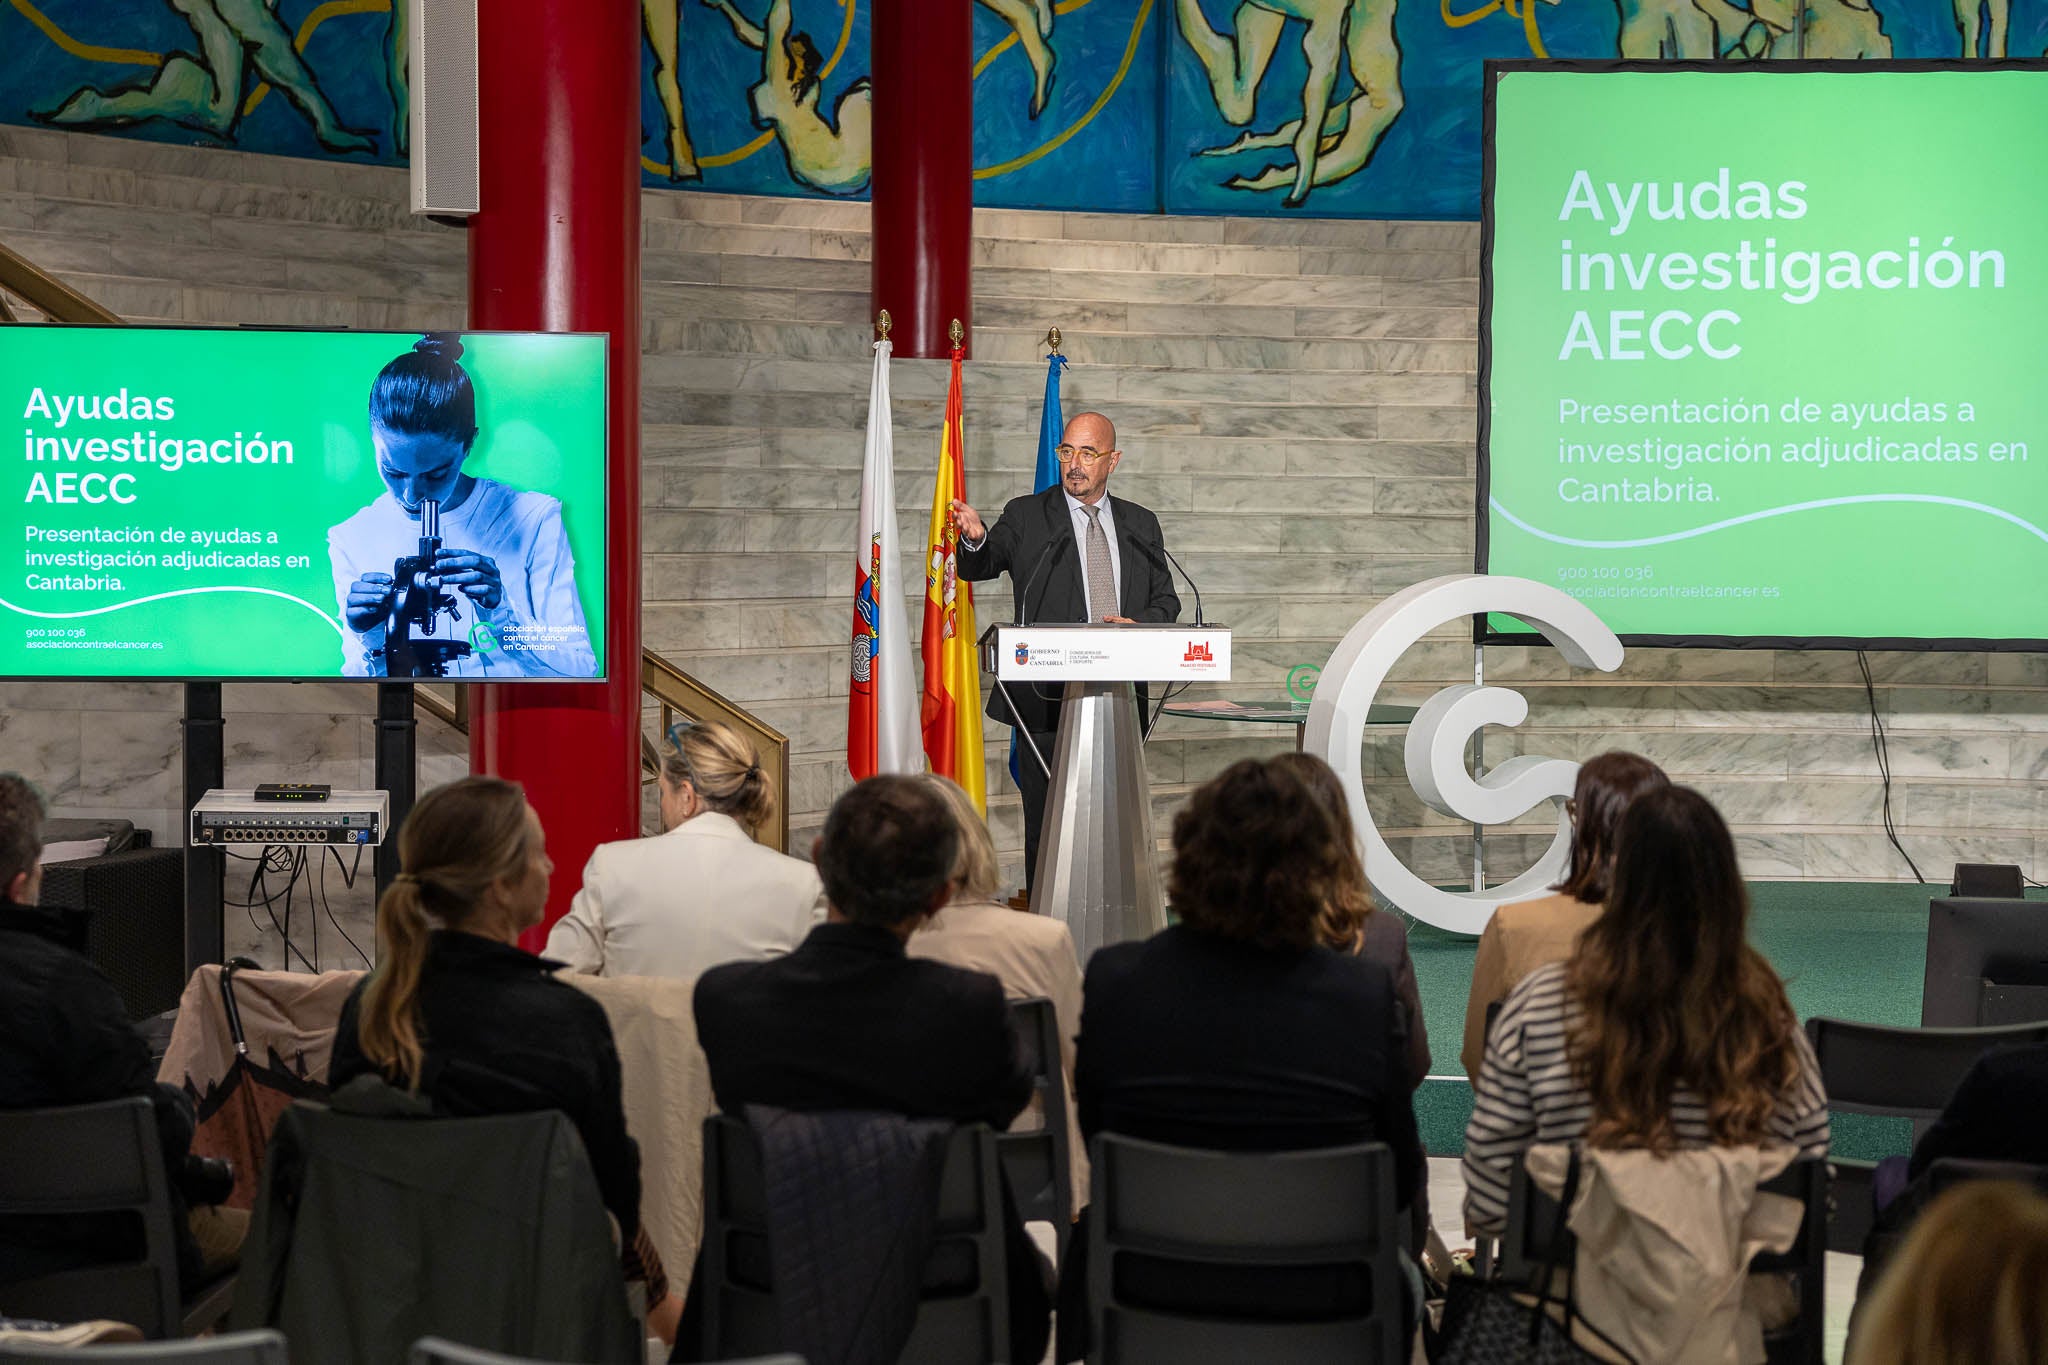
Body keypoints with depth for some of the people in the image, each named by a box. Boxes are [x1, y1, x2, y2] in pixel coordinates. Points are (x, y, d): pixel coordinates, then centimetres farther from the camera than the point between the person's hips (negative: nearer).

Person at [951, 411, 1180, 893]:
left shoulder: (1141, 525, 14)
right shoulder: (1027, 517, 5)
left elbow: (1166, 600, 15)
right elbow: (977, 568, -4)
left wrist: (1139, 625, -7)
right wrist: (976, 537, -27)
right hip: (1049, 699, -3)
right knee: (1047, 821, -3)